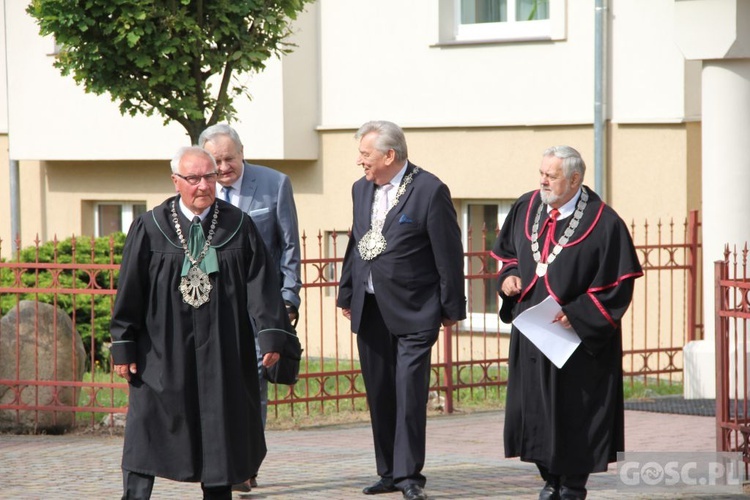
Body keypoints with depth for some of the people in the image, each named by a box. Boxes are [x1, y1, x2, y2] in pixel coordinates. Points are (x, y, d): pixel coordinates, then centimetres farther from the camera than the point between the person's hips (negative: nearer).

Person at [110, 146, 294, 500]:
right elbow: (129, 291, 1)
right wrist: (123, 346, -2)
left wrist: (272, 333, -13)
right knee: (148, 429, -4)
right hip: (163, 351, -1)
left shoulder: (238, 226, 2)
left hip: (223, 353, 1)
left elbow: (262, 283, -2)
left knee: (220, 431, 7)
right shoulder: (149, 228, 0)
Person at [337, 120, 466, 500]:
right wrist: (346, 294, 17)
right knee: (379, 394, 9)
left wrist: (452, 308, -6)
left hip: (413, 311, -6)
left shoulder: (429, 191, -11)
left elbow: (448, 253, -8)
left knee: (410, 394, -9)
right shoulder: (361, 189, 11)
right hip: (370, 309, 7)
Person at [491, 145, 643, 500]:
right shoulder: (526, 208, 3)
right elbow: (507, 251, 19)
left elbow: (618, 283, -12)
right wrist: (509, 276, -2)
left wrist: (576, 315, -17)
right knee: (534, 404, 9)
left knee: (574, 411, 0)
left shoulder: (604, 223, -14)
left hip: (579, 336, -5)